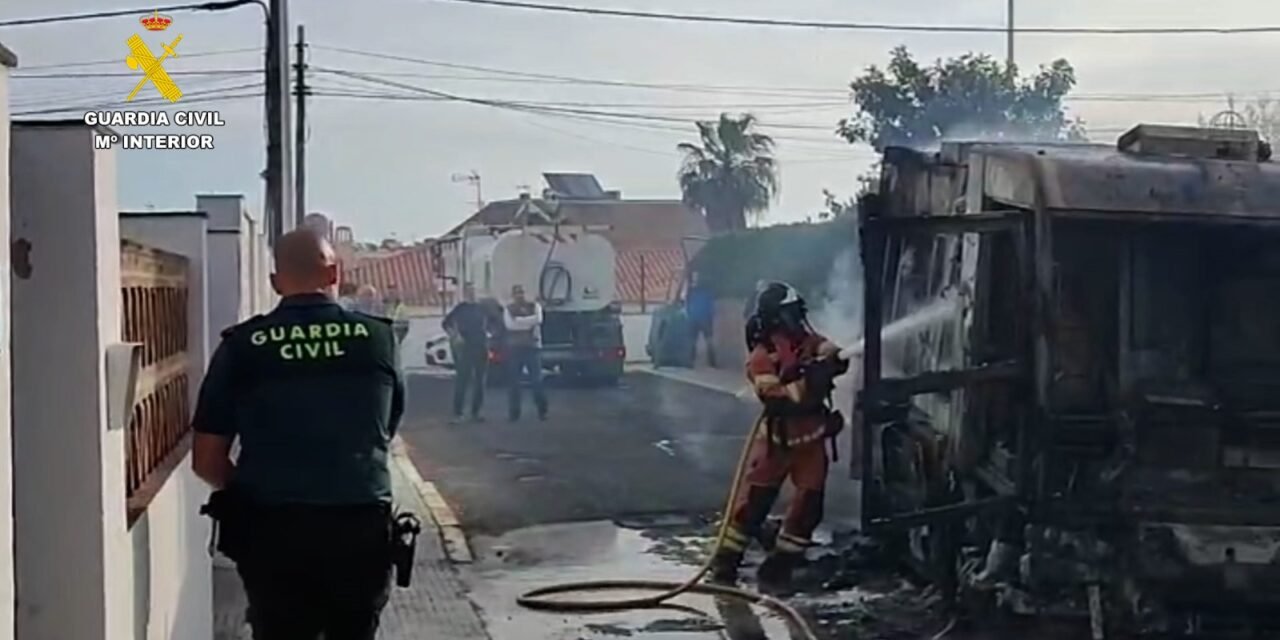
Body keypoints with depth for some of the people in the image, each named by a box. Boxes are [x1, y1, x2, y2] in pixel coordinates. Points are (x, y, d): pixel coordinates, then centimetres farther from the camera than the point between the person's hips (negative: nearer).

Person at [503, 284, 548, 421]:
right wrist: (529, 322, -11)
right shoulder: (508, 309, 8)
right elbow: (510, 324, -11)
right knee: (513, 382, 1)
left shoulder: (534, 305, 8)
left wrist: (519, 321, -12)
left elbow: (538, 319, -12)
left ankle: (542, 411, 3)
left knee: (537, 380, -5)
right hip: (514, 348, 1)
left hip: (532, 346, -1)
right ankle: (514, 413, 7)